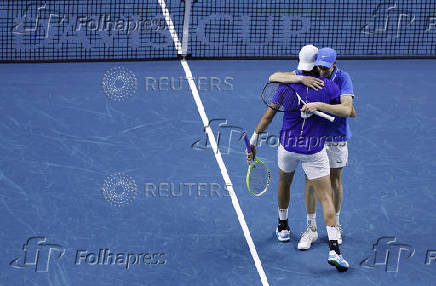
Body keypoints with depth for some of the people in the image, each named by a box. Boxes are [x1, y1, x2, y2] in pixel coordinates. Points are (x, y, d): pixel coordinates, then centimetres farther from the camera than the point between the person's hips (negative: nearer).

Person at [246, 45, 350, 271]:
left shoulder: (287, 85, -6)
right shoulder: (329, 86, -9)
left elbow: (267, 116, -4)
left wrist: (253, 142, 4)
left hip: (287, 146, 2)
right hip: (315, 151, -2)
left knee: (284, 183, 30)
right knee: (326, 198, -3)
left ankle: (282, 227, 47)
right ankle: (333, 249, -16)